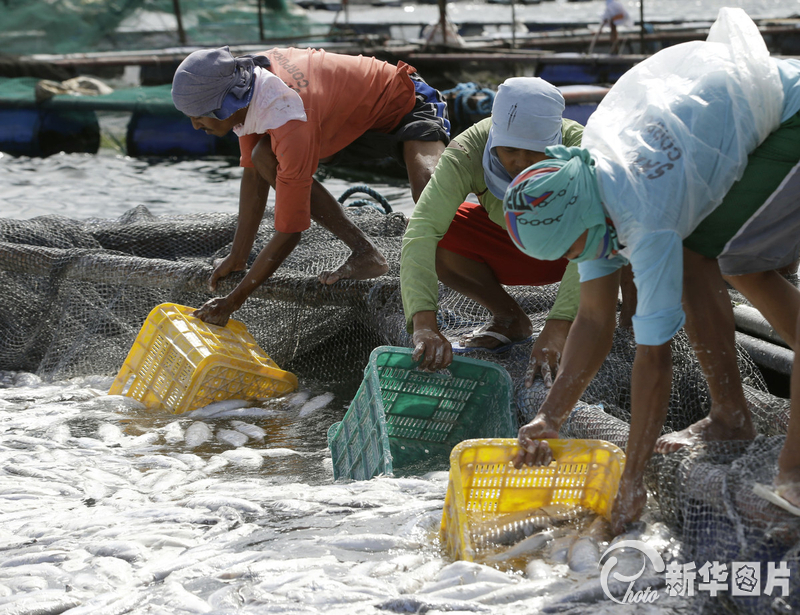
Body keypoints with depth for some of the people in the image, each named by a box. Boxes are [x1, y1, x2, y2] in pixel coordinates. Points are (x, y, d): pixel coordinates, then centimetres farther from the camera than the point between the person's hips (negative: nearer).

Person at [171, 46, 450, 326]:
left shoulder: (292, 126, -39)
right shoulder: (244, 81, -16)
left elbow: (289, 229, -33)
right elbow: (253, 173, -2)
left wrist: (232, 302, -26)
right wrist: (237, 257, 0)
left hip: (408, 104, -9)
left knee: (430, 195, -37)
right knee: (264, 159, -8)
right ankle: (366, 255, -5)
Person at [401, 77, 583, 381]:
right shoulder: (466, 153, -32)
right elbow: (422, 230, -42)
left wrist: (556, 329, -56)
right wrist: (425, 324, -55)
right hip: (509, 246, 3)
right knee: (436, 236, -25)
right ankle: (509, 318, -2)